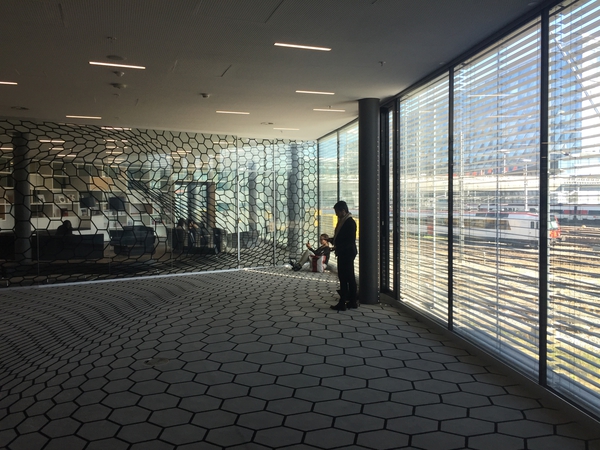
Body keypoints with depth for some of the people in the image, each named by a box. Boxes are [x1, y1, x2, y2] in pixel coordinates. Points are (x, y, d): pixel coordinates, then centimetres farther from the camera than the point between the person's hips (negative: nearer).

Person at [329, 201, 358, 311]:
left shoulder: (350, 222, -15)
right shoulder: (343, 221, 14)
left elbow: (351, 241, -20)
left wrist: (338, 247, -24)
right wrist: (331, 239, 7)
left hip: (347, 253, -10)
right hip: (344, 254, 10)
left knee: (344, 278, -7)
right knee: (350, 278, 13)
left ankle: (342, 303, -3)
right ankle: (353, 301, 19)